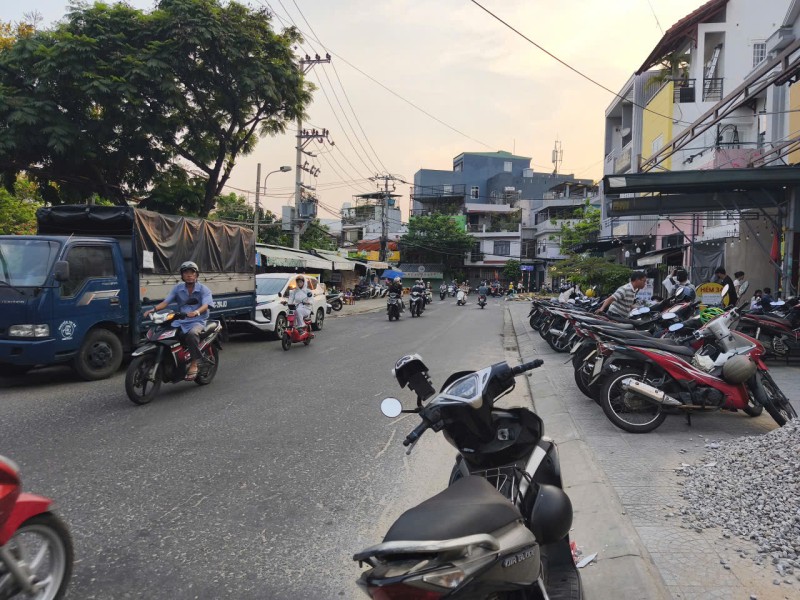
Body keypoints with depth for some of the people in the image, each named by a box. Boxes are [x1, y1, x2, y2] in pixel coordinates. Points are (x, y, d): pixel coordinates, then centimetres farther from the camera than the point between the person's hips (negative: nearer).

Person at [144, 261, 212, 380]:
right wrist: (153, 309, -17)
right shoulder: (178, 288, 14)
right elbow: (166, 301, 3)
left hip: (197, 321, -4)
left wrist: (196, 312, -38)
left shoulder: (203, 289, 2)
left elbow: (206, 305, -15)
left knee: (192, 334, -38)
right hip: (180, 321, 5)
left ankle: (194, 363, -26)